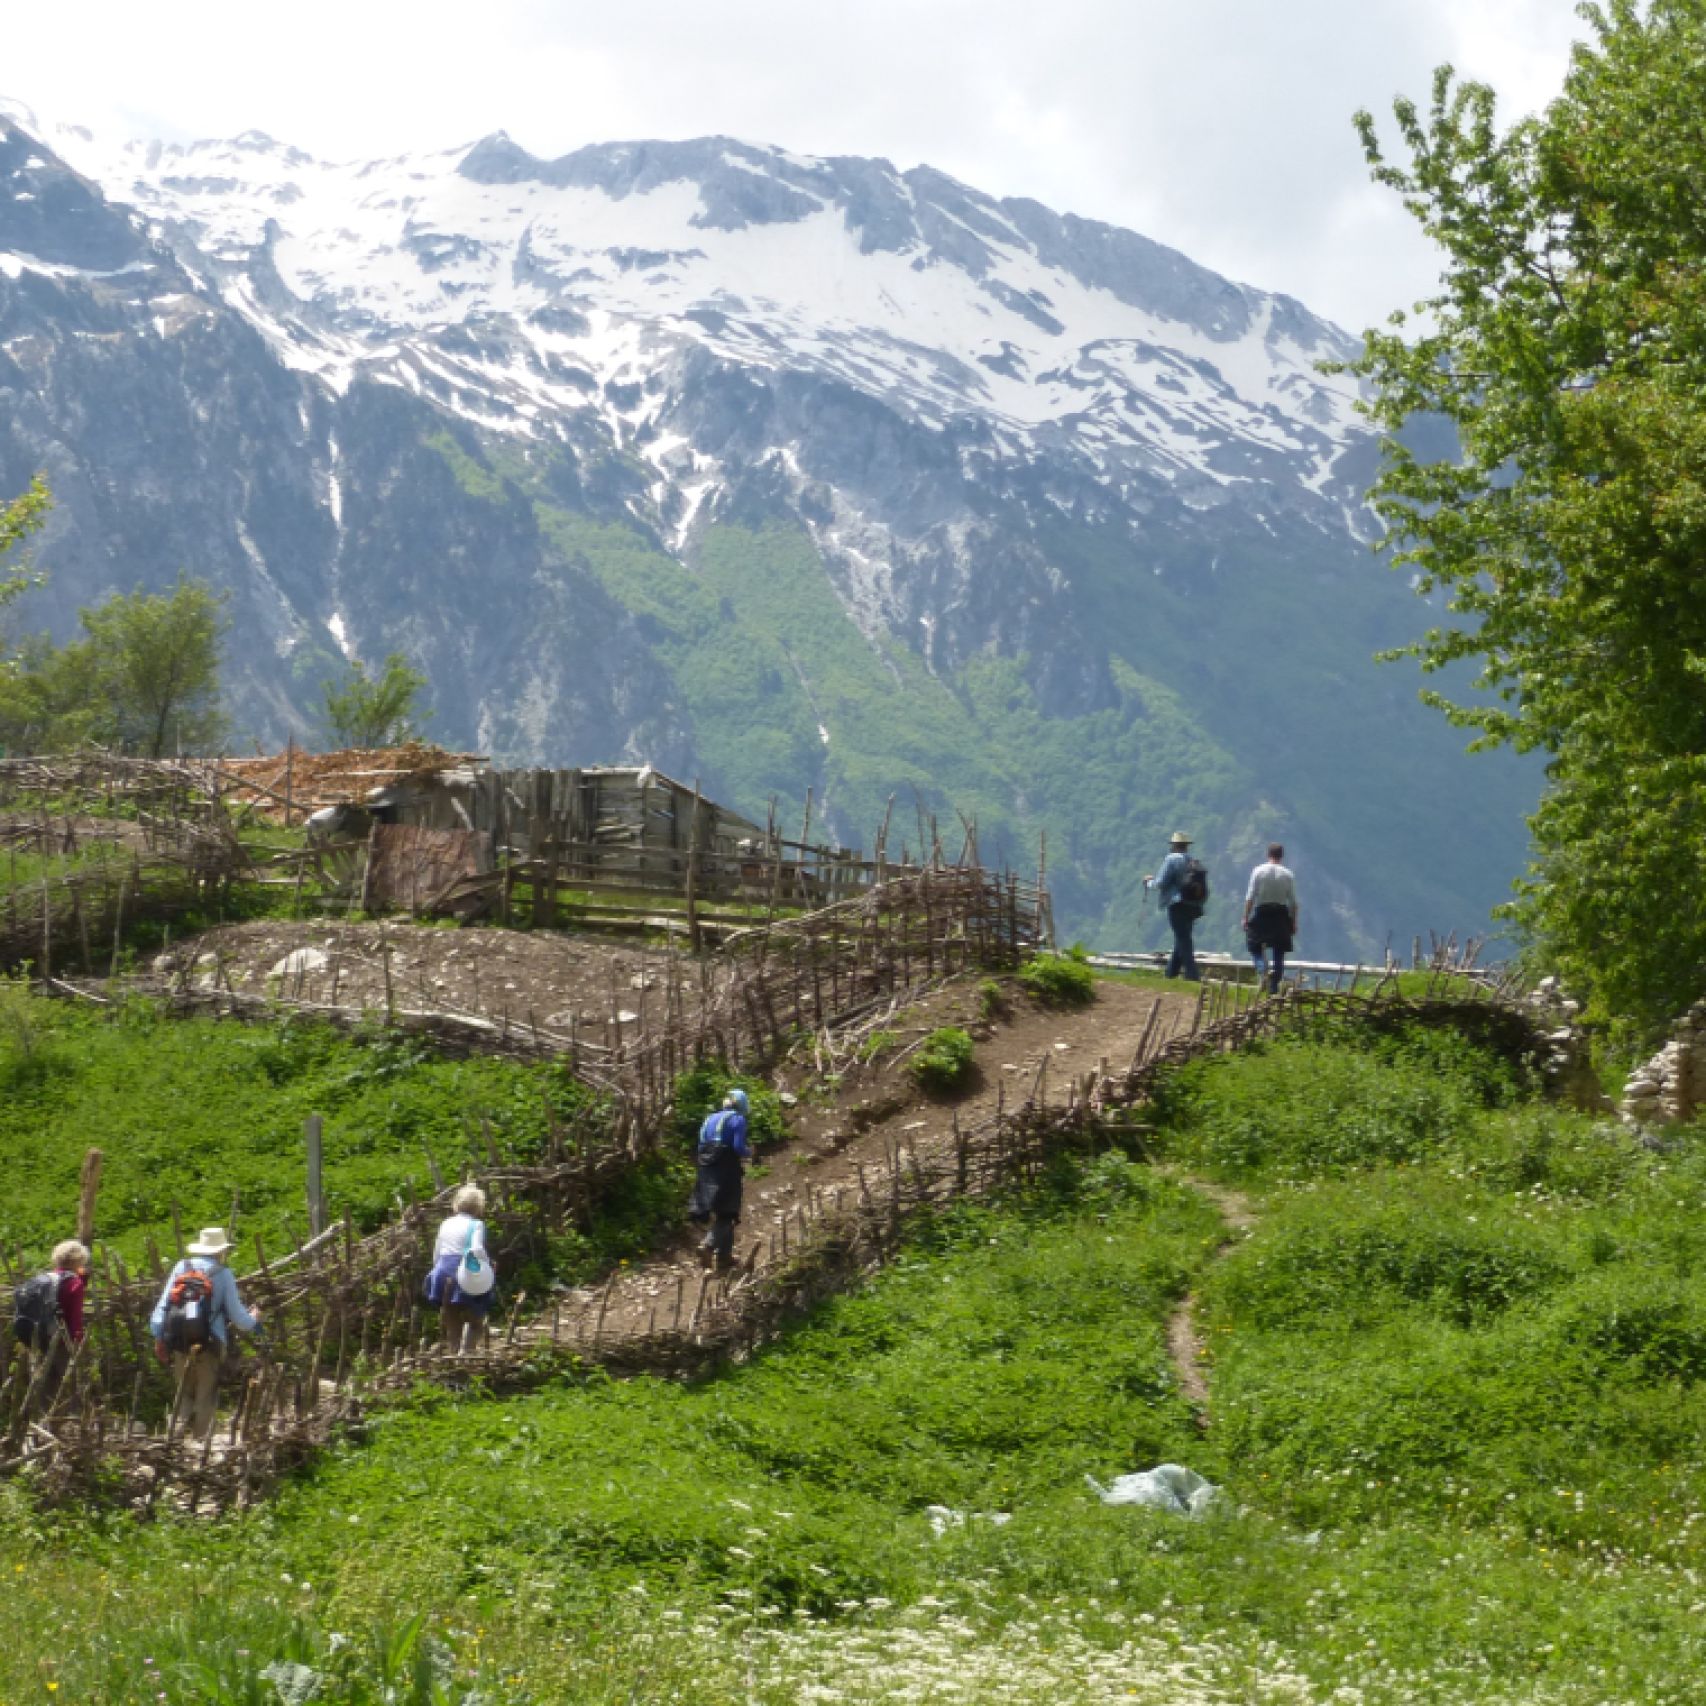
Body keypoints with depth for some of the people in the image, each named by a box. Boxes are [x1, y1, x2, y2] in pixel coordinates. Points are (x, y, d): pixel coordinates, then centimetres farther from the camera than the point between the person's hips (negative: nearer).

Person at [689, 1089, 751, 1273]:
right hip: (727, 1172, -6)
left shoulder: (710, 1119, 17)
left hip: (707, 1169, 6)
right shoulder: (738, 1120, -3)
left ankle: (725, 1255, 13)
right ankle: (708, 1245, -21)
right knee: (726, 1214, -3)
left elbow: (701, 1146, 13)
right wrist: (749, 1151, 6)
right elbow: (739, 1147, -13)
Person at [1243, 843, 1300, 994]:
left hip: (1261, 913, -1)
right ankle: (1274, 986, 6)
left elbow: (1250, 897, -6)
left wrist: (1246, 917, 0)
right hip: (1281, 914, 1)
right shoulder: (1288, 875, -1)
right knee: (1278, 954, 8)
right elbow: (1293, 902, 0)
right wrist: (1294, 923, 8)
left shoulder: (1259, 871, -4)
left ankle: (1262, 970, -20)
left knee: (1255, 948, 9)